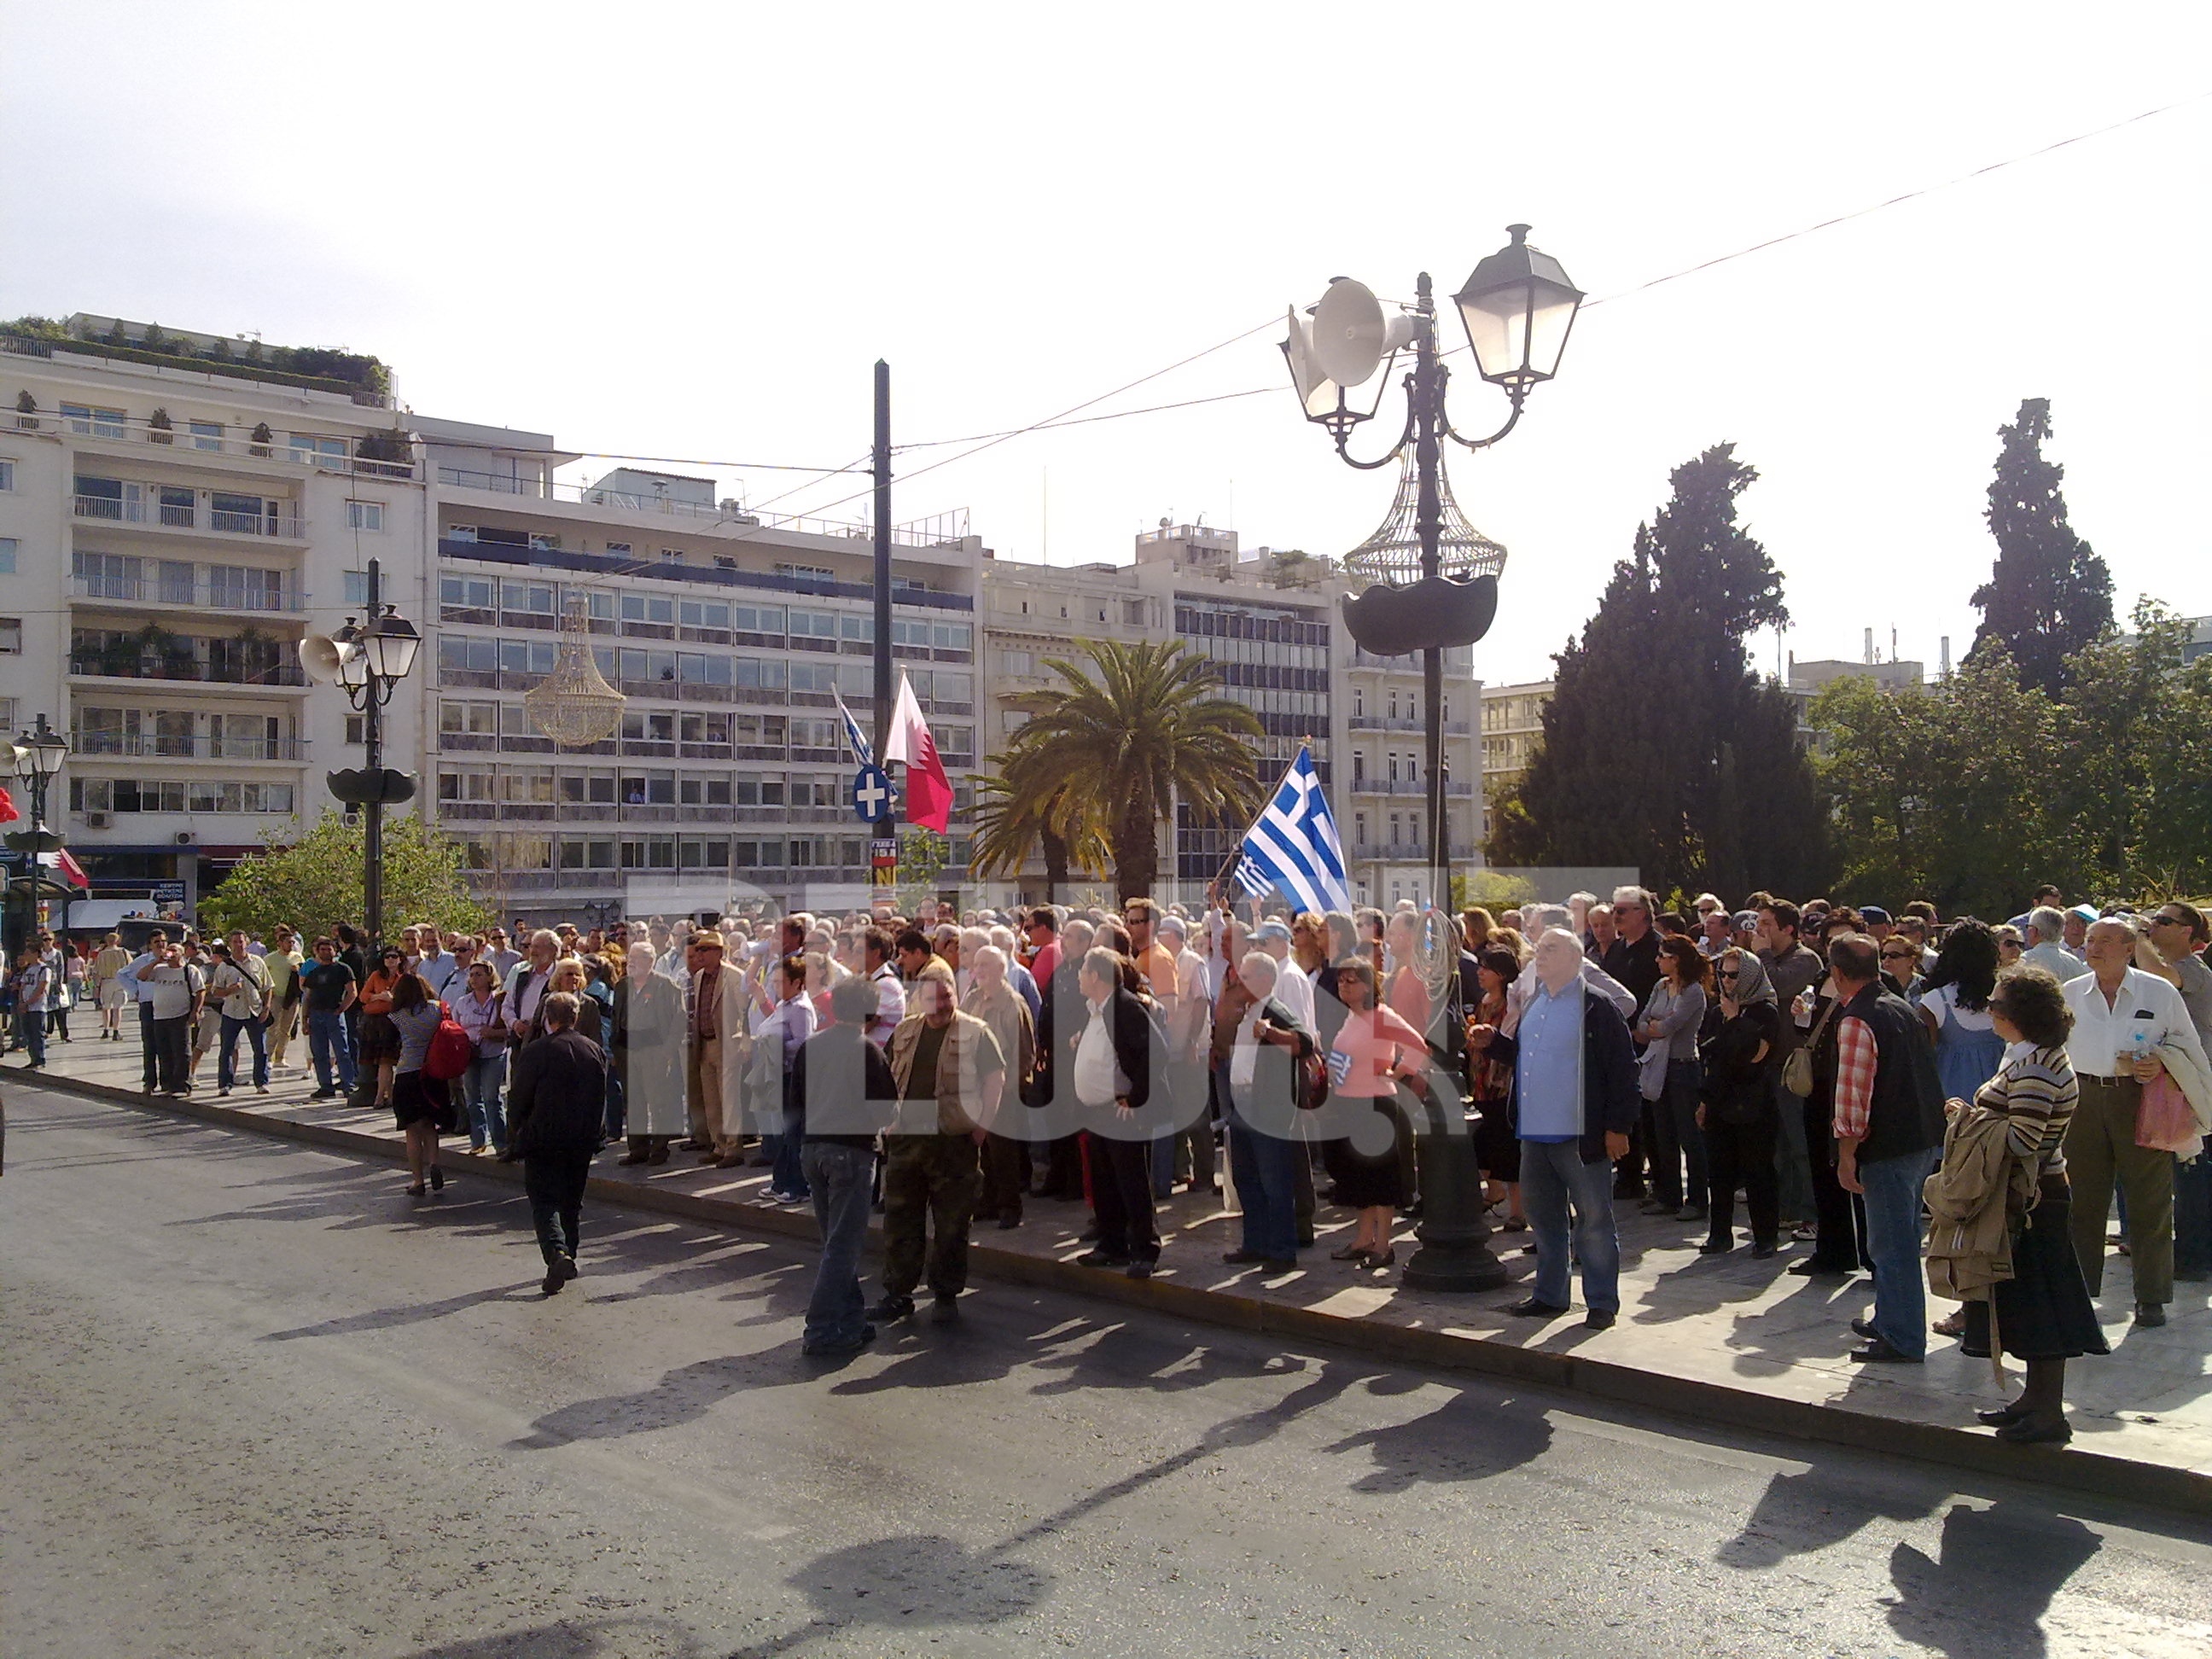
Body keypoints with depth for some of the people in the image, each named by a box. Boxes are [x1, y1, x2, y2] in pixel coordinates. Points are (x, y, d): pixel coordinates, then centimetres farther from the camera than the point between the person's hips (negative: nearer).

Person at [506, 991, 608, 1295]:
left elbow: (519, 1097, -8)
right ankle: (569, 1256, 23)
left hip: (543, 1139, -5)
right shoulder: (596, 1051, 3)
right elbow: (601, 1097, 9)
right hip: (583, 1141, 5)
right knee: (572, 1199, 17)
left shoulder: (535, 1052, -13)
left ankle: (556, 1252, -21)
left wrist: (514, 1130, 10)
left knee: (544, 1201, -1)